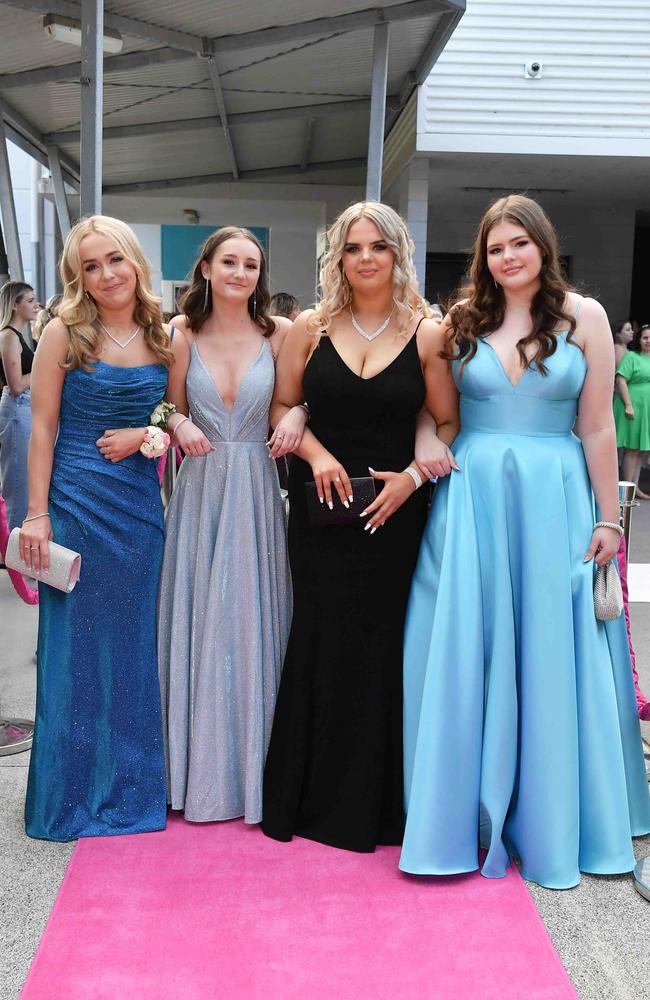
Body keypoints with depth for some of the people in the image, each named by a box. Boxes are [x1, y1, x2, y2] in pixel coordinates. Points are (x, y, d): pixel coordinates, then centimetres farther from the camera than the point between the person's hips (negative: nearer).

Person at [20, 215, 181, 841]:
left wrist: (145, 434, -8)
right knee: (76, 646, 5)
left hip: (141, 506, 4)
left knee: (134, 645, 11)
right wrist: (37, 514, -10)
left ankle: (131, 785, 26)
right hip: (76, 503, -3)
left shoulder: (162, 338, 5)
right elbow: (42, 428, -6)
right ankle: (73, 794, 21)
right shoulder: (65, 333, -5)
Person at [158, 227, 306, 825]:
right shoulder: (182, 331, 3)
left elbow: (298, 399, 6)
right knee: (199, 618, 5)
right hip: (200, 487, 1)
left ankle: (252, 767, 18)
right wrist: (180, 426, -12)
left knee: (252, 617, 3)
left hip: (256, 489, -1)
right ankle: (201, 768, 21)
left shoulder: (279, 333, 0)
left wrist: (296, 416, -15)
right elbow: (171, 407, 9)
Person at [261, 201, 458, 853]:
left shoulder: (425, 333, 0)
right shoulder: (310, 328, 4)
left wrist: (414, 475, -12)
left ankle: (370, 802, 20)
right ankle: (309, 797, 22)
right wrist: (316, 454, -8)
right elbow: (283, 406, 9)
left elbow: (449, 423, 3)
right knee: (318, 644, 5)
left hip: (392, 514, -1)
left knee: (377, 647, 3)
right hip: (319, 510, 1)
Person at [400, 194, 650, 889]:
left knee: (550, 656, 6)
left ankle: (548, 818, 24)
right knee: (465, 655, 4)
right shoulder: (461, 321, 7)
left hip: (554, 501, -1)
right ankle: (467, 809, 21)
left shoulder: (583, 317, 2)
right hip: (470, 499, 1)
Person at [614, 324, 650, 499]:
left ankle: (635, 487, 18)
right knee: (632, 448, -4)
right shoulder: (632, 357, -6)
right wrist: (628, 405, -20)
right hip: (634, 408, -7)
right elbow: (621, 380, -14)